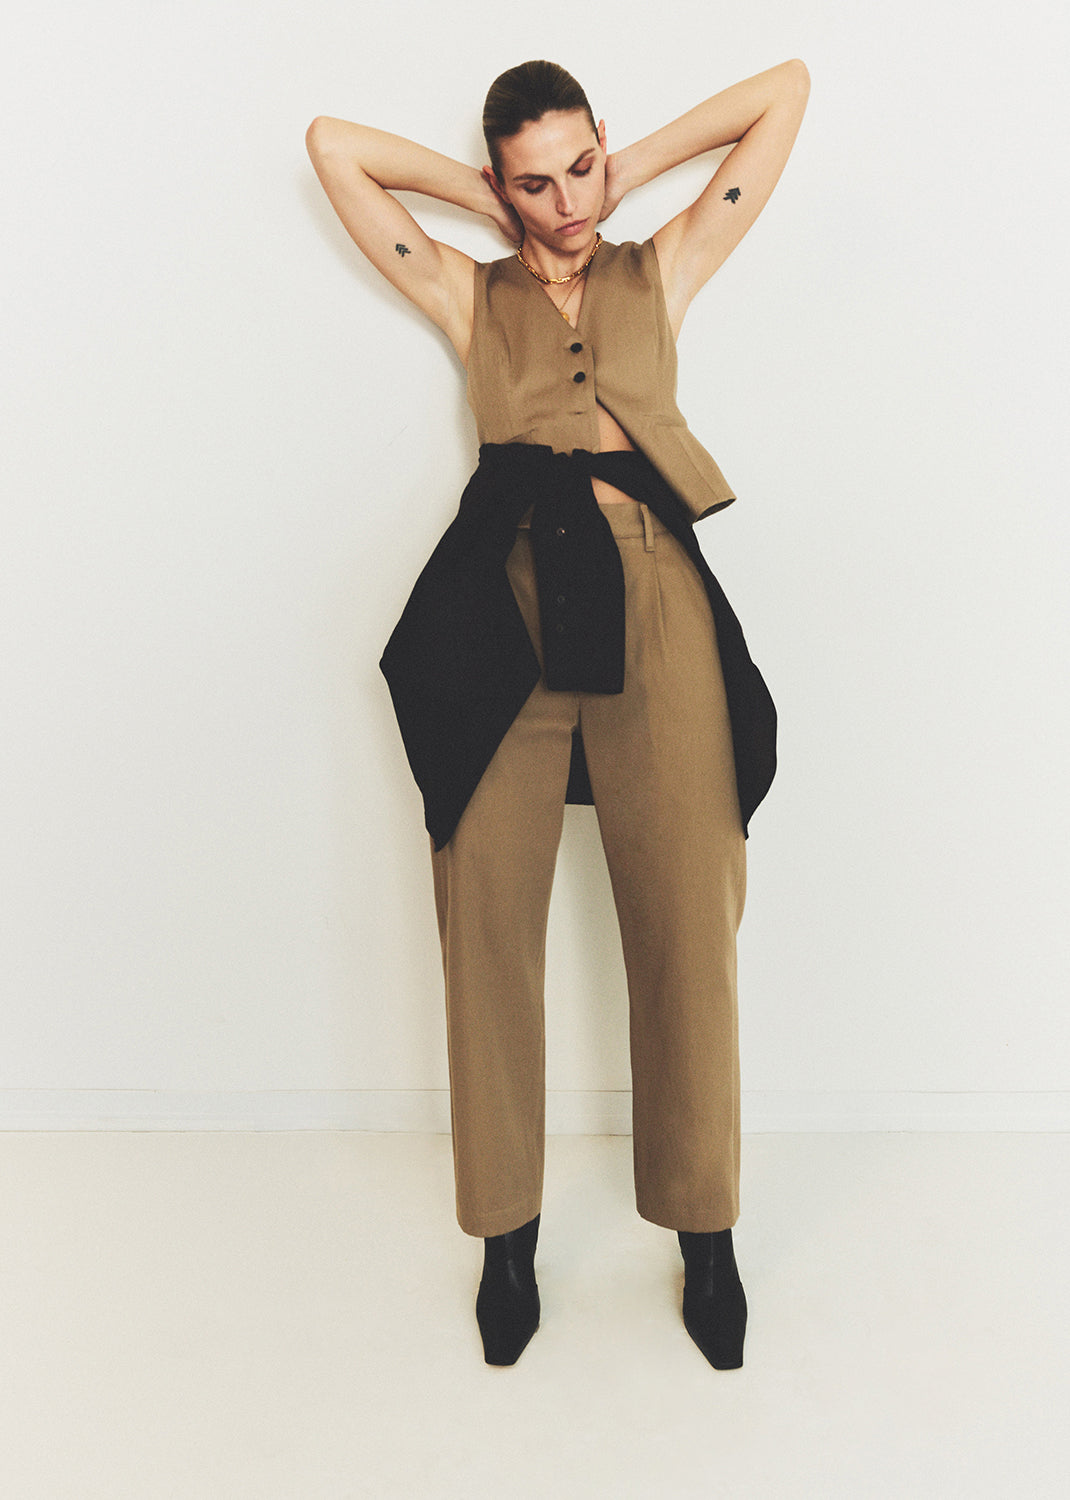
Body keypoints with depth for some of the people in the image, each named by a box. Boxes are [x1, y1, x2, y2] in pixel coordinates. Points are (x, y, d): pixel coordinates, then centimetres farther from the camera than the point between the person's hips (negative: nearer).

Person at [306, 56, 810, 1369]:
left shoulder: (664, 271, 17)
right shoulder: (468, 295, 16)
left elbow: (787, 88, 19)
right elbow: (331, 145, 16)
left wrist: (634, 167, 20)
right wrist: (487, 196, 19)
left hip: (654, 615, 0)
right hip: (505, 619, 0)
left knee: (686, 927, 0)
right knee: (489, 930, 1)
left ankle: (705, 1232, 19)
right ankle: (507, 1232, 20)